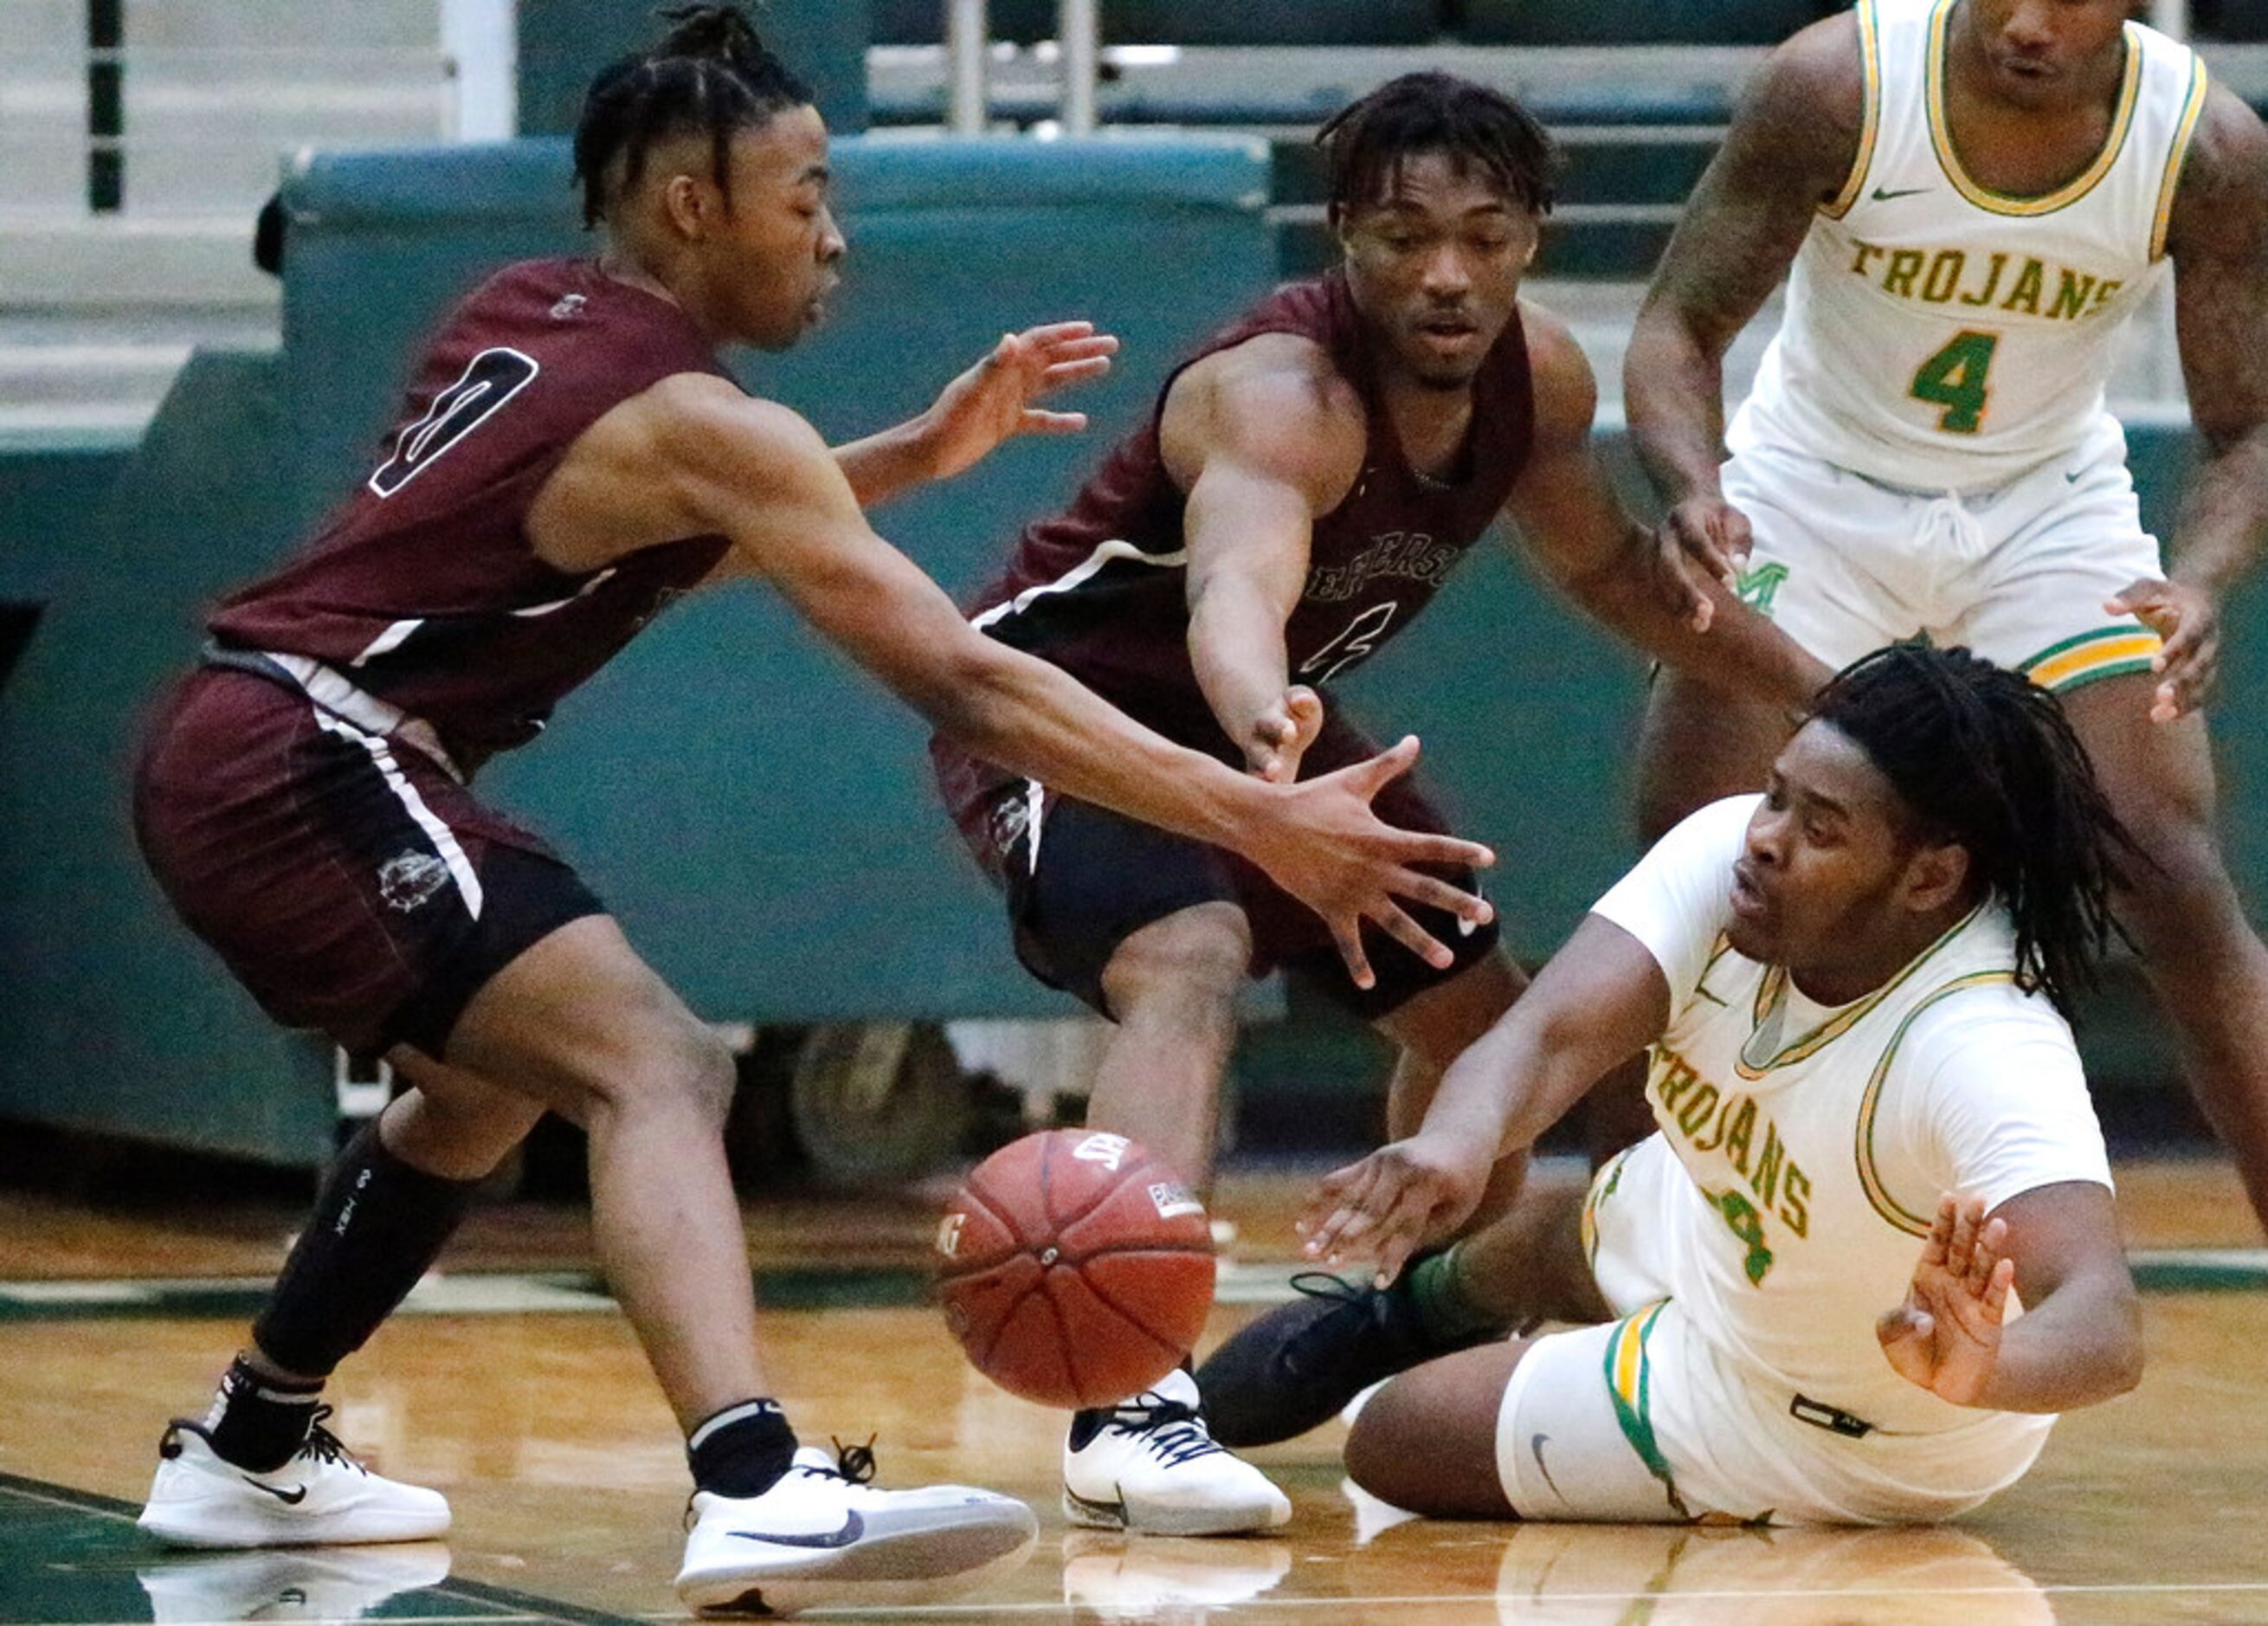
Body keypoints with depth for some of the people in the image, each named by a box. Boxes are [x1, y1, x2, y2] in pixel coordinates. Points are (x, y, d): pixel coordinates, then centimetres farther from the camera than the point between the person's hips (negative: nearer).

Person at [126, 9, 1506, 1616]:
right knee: (656, 1067, -23)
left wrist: (923, 452, 24)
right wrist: (1266, 826, -19)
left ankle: (251, 1455, 43)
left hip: (229, 752, 10)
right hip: (310, 762, -10)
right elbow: (964, 679, -17)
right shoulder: (697, 423, -11)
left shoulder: (522, 319, 14)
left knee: (496, 1079, 32)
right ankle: (757, 1489, -46)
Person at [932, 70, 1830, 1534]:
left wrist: (1819, 688, 9)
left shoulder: (1539, 378, -9)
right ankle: (1132, 1415, -46)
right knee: (1191, 968, -35)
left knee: (1477, 1013, 18)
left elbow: (1608, 565, 12)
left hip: (1256, 713, 9)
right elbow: (1238, 582, -57)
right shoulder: (1282, 396, -36)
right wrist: (1264, 726, -79)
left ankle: (1432, 1352, 44)